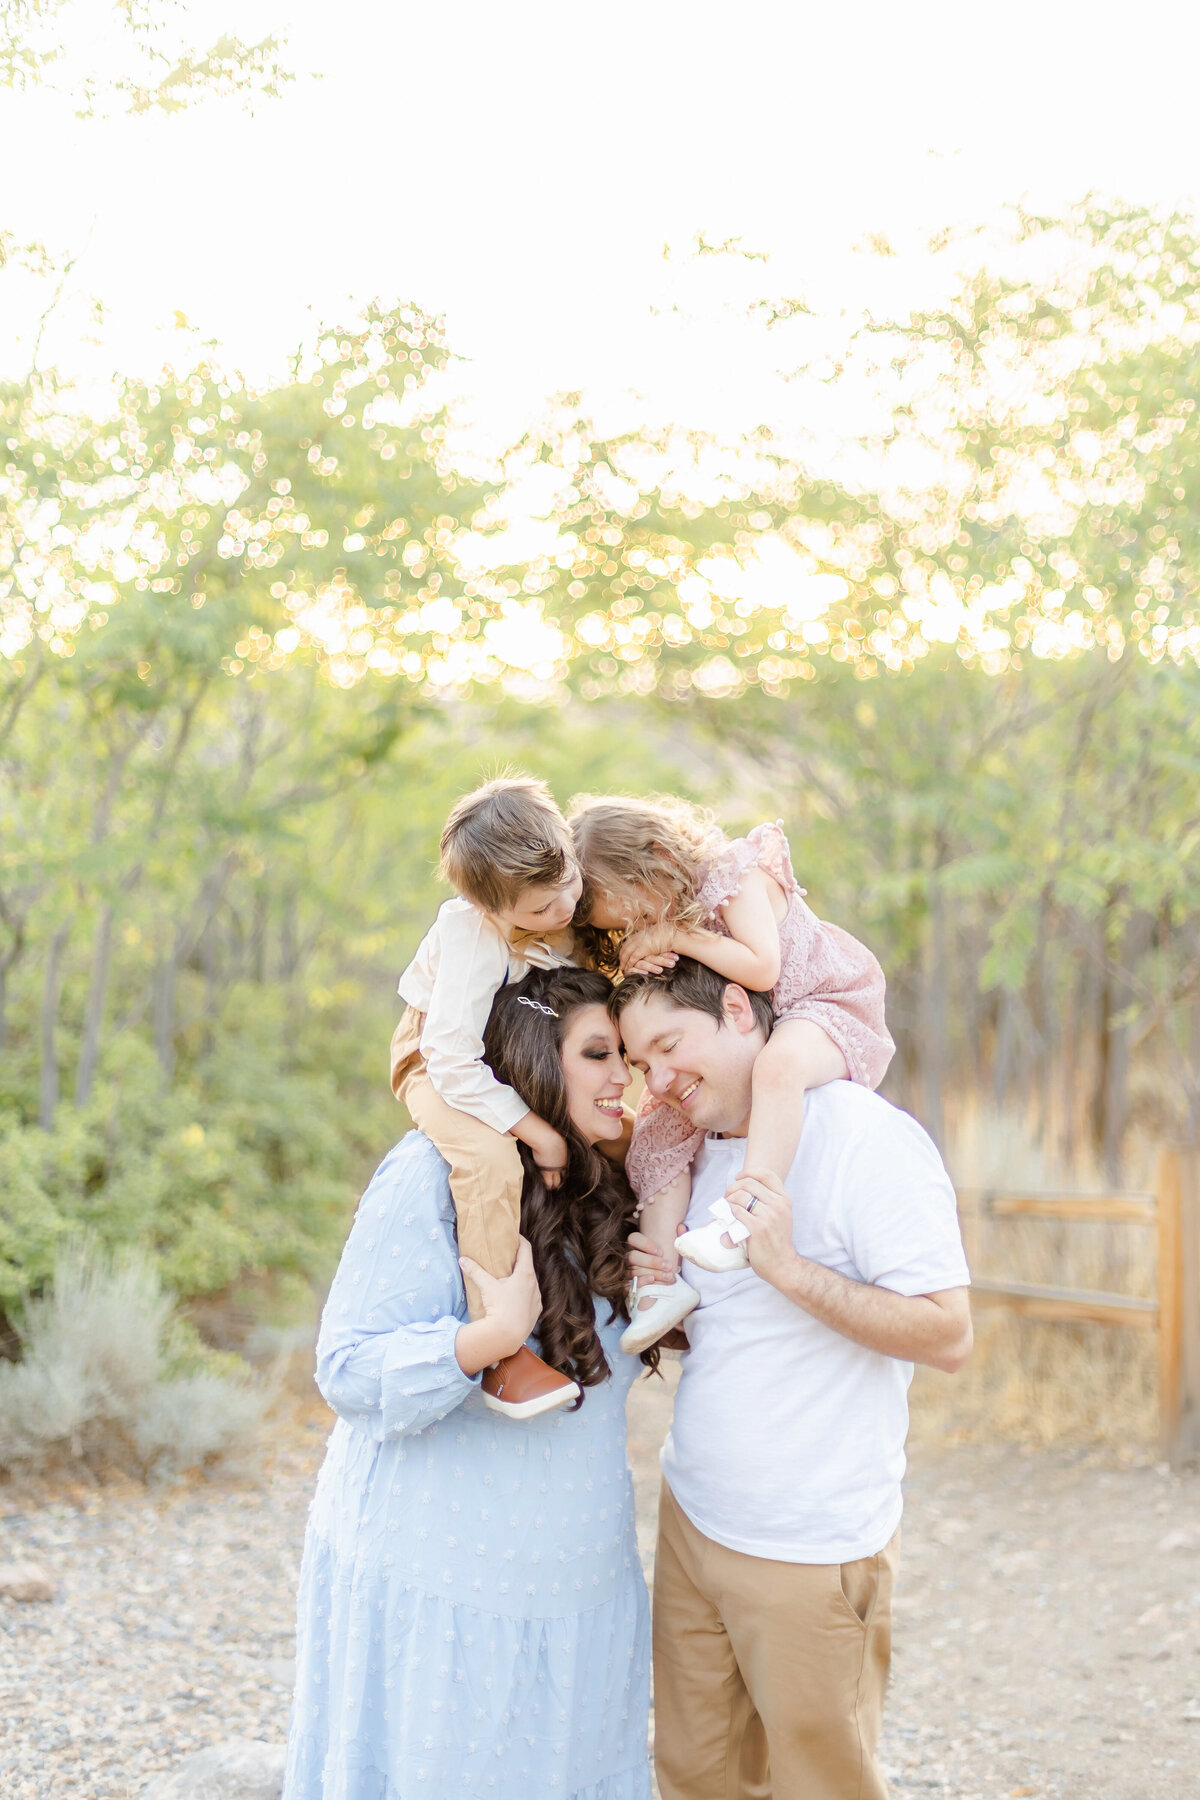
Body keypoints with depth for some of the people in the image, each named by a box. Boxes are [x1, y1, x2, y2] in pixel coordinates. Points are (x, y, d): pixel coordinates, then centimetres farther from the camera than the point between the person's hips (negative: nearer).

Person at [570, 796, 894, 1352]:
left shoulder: (736, 875, -16)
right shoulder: (658, 924, 5)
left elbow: (761, 970, -26)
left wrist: (677, 935, -24)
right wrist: (634, 968, -17)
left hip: (823, 1008, -8)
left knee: (778, 1065, -42)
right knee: (655, 1136, -5)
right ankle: (660, 1282, -5)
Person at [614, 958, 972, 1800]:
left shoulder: (866, 1137, -16)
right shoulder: (707, 1150, 9)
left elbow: (948, 1334, -20)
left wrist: (786, 1266, -28)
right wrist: (666, 1291, -1)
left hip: (812, 1549, -7)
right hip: (692, 1515, 7)